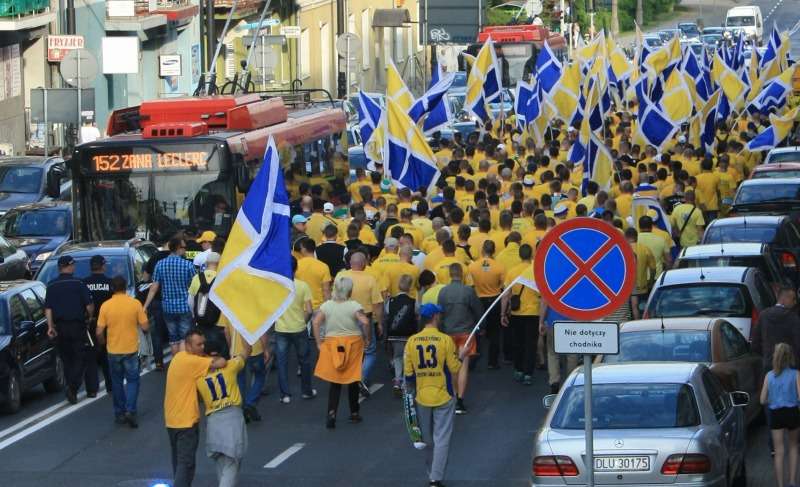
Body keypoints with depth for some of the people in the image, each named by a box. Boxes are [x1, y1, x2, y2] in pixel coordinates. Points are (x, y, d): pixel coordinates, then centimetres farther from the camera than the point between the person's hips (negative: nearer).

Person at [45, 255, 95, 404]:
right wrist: (89, 317, 9)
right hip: (78, 325, -4)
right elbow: (89, 305, -9)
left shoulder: (52, 286, 3)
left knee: (67, 359, 13)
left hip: (60, 327, 4)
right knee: (82, 358, 1)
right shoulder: (78, 283, -8)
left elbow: (48, 308, 0)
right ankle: (73, 387, -15)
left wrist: (50, 326, 2)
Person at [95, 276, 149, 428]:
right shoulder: (135, 304, -10)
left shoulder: (106, 306, -8)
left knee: (117, 381, 15)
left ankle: (119, 413, 18)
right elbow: (145, 327, -7)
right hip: (131, 349, -1)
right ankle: (130, 411, -6)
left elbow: (99, 331, -7)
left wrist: (102, 342, 14)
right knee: (132, 380, 10)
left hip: (113, 351, 1)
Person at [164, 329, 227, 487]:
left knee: (178, 462, 19)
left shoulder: (180, 357, 10)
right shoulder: (191, 361, -20)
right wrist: (215, 359, -3)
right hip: (186, 421, -9)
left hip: (172, 420, 9)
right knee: (186, 464, -8)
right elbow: (221, 363, -25)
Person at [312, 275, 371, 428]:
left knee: (335, 383, 6)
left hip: (332, 343, 2)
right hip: (353, 343, -1)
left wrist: (319, 342, -3)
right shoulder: (354, 306, -10)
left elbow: (316, 322, -9)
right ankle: (354, 413, 25)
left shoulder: (327, 305, -1)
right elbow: (365, 321, -21)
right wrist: (368, 338, -7)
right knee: (353, 381, 14)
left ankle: (331, 413, -11)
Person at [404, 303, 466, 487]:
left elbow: (408, 372, 1)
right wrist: (461, 356, 11)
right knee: (441, 439, 1)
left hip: (422, 398, 3)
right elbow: (454, 368, -9)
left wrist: (411, 389, 18)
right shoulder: (445, 340, -13)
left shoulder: (412, 341, -4)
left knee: (428, 440, 17)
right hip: (443, 396, -3)